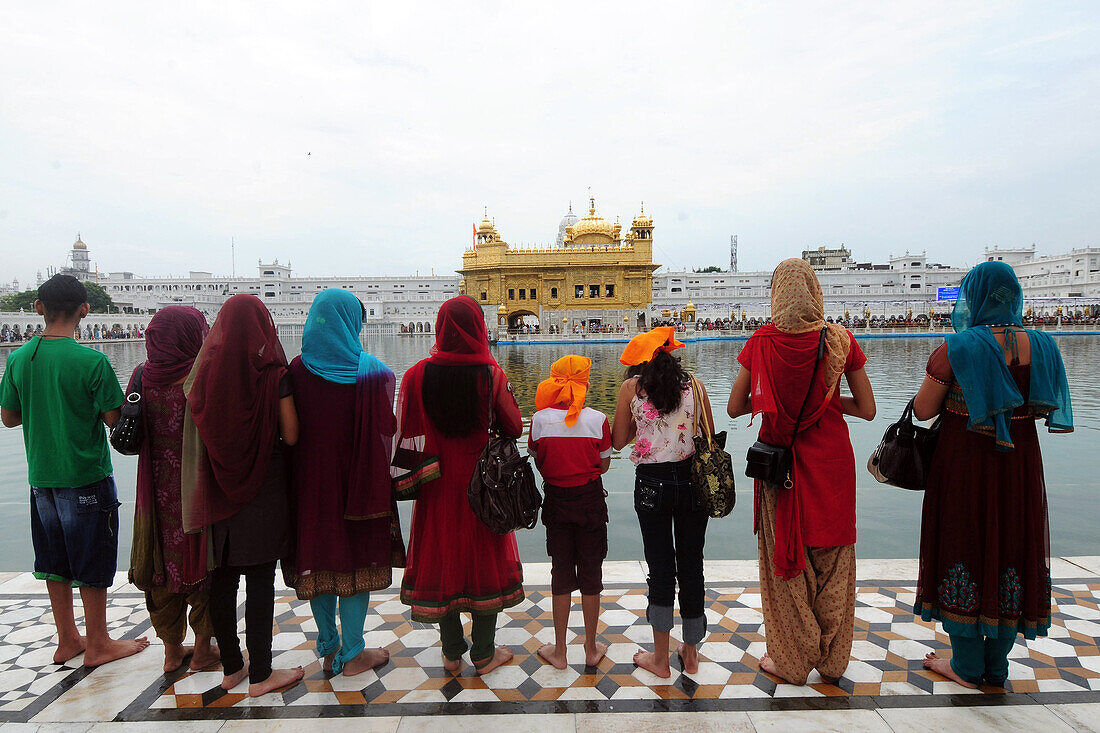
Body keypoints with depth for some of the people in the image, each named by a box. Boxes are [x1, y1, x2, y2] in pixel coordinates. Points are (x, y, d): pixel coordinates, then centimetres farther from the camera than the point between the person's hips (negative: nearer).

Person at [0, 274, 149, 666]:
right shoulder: (92, 361, -18)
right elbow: (113, 418, -15)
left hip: (41, 476, 6)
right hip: (86, 476, -6)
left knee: (56, 561, 17)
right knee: (93, 564, 7)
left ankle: (67, 640, 30)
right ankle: (98, 645, 20)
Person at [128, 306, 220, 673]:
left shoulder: (143, 376, -3)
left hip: (158, 489, 5)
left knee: (163, 562, 18)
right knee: (203, 561, 11)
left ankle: (172, 650, 31)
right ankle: (203, 649, 23)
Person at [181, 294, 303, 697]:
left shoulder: (204, 370, -1)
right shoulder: (273, 373, -13)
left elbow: (198, 432, 5)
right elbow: (291, 436, -10)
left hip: (217, 491, 5)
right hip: (263, 489, -4)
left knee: (222, 580, 14)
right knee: (260, 581, 4)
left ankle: (231, 667, 28)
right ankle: (260, 674, 15)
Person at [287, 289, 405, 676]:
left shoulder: (297, 369, -5)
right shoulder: (373, 372, -12)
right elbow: (386, 431, -10)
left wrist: (303, 472, 12)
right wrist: (380, 479, 4)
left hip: (311, 484, 3)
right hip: (360, 483, -2)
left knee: (318, 561, 15)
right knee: (358, 559, 10)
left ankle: (328, 648, 29)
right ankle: (352, 653, 20)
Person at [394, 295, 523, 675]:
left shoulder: (419, 373, -9)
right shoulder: (491, 373, -13)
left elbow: (406, 431, -6)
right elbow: (515, 427, -7)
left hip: (438, 485, 2)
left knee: (441, 558, 15)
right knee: (484, 558, 13)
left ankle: (452, 652, 30)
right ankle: (484, 654, 25)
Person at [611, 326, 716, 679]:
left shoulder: (631, 387, -3)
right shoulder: (694, 384, 2)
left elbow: (618, 441, 1)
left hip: (651, 484, -2)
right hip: (692, 479, 2)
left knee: (660, 567, 10)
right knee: (691, 564, 14)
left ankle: (660, 658, 20)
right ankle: (691, 653, 29)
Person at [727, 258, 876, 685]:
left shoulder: (762, 342, -9)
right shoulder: (840, 340, -6)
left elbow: (735, 407, -5)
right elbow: (867, 410, -1)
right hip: (831, 461, 2)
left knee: (785, 558, 12)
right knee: (832, 561, 15)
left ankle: (792, 660, 25)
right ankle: (832, 660, 30)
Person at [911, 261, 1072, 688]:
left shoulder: (958, 349, -16)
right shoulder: (1040, 346, -1)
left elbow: (922, 410, -12)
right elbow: (1042, 409, 10)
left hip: (965, 464, -5)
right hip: (1020, 463, 5)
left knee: (963, 554, 9)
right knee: (1010, 555, 16)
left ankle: (967, 668, 22)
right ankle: (997, 668, 30)